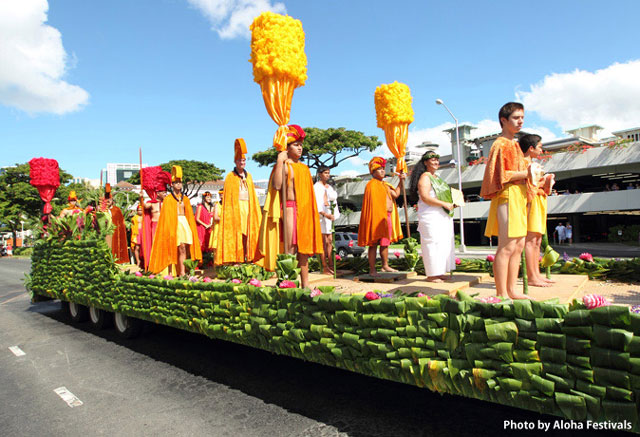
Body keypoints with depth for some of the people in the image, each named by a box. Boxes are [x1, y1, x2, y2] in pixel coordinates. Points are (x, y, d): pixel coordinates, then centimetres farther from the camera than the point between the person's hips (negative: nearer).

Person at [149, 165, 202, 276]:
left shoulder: (185, 199, 16)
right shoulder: (168, 199, 5)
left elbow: (190, 215, 16)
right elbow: (165, 216, 2)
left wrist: (191, 229, 11)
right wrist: (168, 229, -6)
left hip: (185, 224, 4)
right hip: (173, 224, -3)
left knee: (183, 249, -5)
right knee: (176, 248, -8)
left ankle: (182, 273, -7)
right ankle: (170, 273, 1)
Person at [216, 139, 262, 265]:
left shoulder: (249, 176, 15)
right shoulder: (230, 177, 3)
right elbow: (227, 198, -1)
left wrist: (256, 210, 10)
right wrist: (230, 212, -10)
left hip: (248, 207, 4)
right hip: (235, 208, -4)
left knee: (249, 232, 0)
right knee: (235, 234, -7)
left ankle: (249, 258, 4)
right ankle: (236, 260, -5)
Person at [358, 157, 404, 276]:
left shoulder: (385, 185, 21)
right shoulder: (372, 185, -7)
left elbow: (395, 194, 13)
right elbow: (373, 203, -14)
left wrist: (401, 181, 9)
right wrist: (380, 217, -21)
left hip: (387, 217, 9)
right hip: (377, 217, -9)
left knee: (385, 243, 15)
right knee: (374, 244, -5)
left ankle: (385, 266, 26)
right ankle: (372, 269, -2)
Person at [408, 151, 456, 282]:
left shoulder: (436, 177, 20)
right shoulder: (425, 177, -10)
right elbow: (425, 197, -21)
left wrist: (451, 203, 14)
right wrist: (445, 204, -21)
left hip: (442, 217, 10)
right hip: (431, 217, -10)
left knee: (443, 244, 11)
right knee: (433, 243, -8)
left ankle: (439, 272, 19)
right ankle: (431, 275, -1)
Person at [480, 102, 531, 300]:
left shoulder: (514, 144, 22)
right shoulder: (501, 144, -9)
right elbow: (500, 175, -18)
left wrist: (528, 174, 10)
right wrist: (525, 173, -14)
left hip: (518, 198, 10)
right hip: (507, 196, -10)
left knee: (519, 246, 11)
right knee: (507, 247, -11)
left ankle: (511, 290, 18)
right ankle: (501, 294, -6)